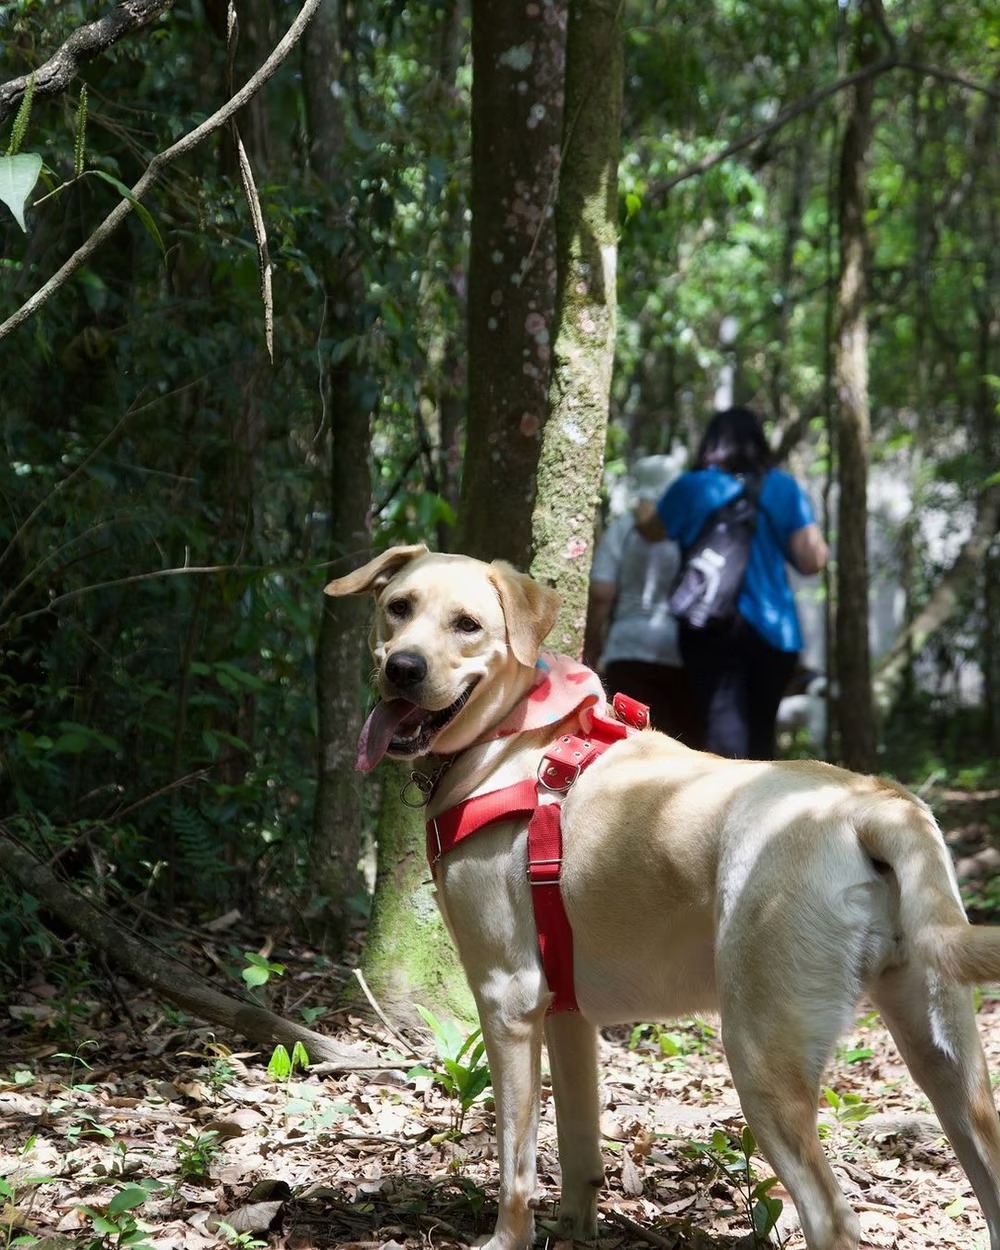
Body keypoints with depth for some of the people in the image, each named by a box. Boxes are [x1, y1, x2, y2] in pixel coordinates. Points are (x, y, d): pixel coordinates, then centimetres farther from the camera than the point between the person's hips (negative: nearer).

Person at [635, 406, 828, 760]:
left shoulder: (692, 487, 3)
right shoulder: (784, 488, 7)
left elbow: (652, 531, 21)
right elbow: (813, 559, 1)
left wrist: (642, 511, 43)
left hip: (712, 627, -3)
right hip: (773, 627, 3)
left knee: (724, 721, -15)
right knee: (760, 730, 14)